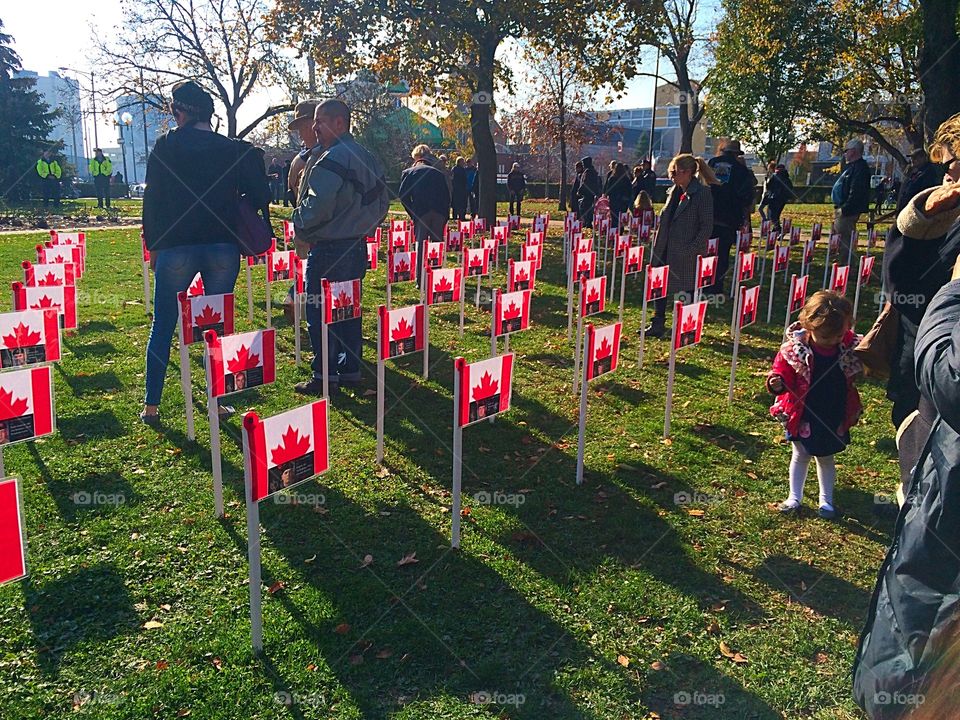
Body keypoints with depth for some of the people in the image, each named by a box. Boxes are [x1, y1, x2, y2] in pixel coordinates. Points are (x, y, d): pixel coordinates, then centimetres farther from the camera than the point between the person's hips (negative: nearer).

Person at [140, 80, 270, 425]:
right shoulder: (233, 150, 3)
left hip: (176, 247, -2)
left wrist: (153, 245, 8)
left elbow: (152, 198, -1)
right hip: (223, 248, 2)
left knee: (162, 326, 8)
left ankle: (151, 406, 12)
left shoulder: (167, 146, -2)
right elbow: (259, 196, 3)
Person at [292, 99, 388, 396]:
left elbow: (317, 206, -23)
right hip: (357, 247, 9)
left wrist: (301, 230, -5)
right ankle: (350, 369, 22)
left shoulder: (330, 159, -17)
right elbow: (381, 202, 19)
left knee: (320, 314, 0)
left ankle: (324, 376, 4)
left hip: (328, 250, -9)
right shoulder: (367, 157, 13)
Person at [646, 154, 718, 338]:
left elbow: (707, 226, -15)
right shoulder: (674, 191, 10)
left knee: (689, 290, 5)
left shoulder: (702, 193, -13)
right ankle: (657, 325, 21)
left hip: (687, 254, -8)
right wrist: (658, 244, 10)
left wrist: (691, 249, -20)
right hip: (666, 250, 8)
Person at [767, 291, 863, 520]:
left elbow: (857, 374, 6)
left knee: (826, 457, 18)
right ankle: (795, 497, 31)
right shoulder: (795, 348, -20)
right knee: (801, 456, 16)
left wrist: (860, 375, -14)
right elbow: (783, 372, -15)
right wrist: (777, 382, -35)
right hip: (803, 415, -2)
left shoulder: (850, 347, -11)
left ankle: (826, 500, 34)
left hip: (834, 418, 2)